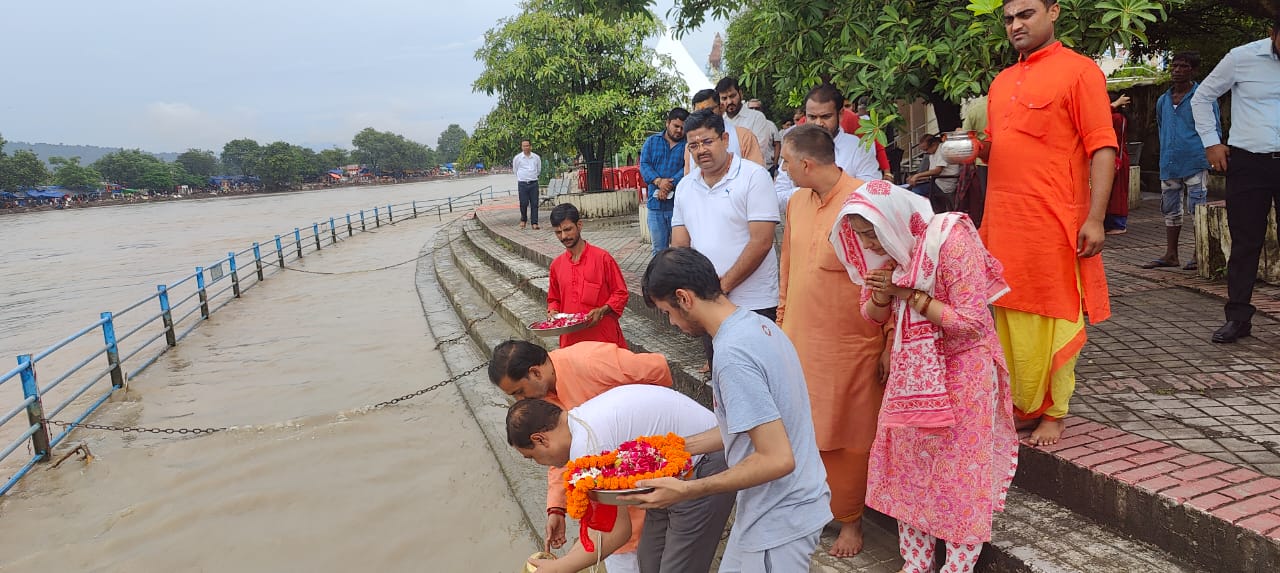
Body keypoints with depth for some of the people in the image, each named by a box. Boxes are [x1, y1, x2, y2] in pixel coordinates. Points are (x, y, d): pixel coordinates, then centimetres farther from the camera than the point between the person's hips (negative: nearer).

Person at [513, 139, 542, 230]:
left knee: (534, 204, -2)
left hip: (533, 183, 1)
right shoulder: (517, 158, 0)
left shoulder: (536, 157, 4)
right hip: (522, 184, -1)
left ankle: (534, 223, 2)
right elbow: (515, 170, 15)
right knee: (523, 203, 0)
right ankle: (523, 220, 23)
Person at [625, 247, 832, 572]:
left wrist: (686, 491, -24)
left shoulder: (733, 354, -27)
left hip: (779, 520, -9)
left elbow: (777, 459, -29)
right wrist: (684, 446, 13)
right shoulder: (757, 324, 3)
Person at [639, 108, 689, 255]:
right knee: (659, 249, 7)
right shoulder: (652, 141, 12)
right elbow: (644, 164, 1)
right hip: (656, 204, 2)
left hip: (679, 203, -2)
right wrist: (659, 181, -17)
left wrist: (668, 187, -19)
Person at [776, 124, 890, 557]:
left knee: (845, 437, 8)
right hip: (798, 339, 5)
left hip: (849, 346, -5)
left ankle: (849, 520, 28)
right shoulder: (796, 202, 6)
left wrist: (890, 346, -10)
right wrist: (781, 320, 18)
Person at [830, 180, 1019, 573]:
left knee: (961, 470, 4)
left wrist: (908, 293, -25)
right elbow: (873, 315, 5)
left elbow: (971, 322, -25)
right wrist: (881, 293, -17)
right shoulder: (885, 247, -4)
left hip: (962, 367, -6)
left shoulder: (952, 241, -23)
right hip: (912, 368, 6)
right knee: (908, 464, 11)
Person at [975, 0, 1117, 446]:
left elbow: (1102, 148, -8)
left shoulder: (1078, 70, -2)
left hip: (1053, 224, -6)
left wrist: (1095, 219, -15)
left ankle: (1053, 415, 15)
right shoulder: (1001, 83, 17)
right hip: (1003, 223, 6)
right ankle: (1022, 407, 23)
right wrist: (979, 149, 3)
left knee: (1052, 321, 2)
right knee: (1009, 318, 10)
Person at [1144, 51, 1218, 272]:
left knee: (1197, 210, -3)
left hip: (1195, 164, -5)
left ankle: (1199, 255, 4)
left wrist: (1206, 153, -7)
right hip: (1168, 164, 6)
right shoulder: (1163, 100, 15)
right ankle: (1170, 254, 17)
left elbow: (1214, 129, 1)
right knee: (1170, 210, 9)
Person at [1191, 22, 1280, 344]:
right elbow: (1202, 97, 9)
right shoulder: (1243, 57, -2)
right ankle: (1238, 318, 12)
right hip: (1247, 163, -1)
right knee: (1245, 244, 4)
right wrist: (1210, 142, 2)